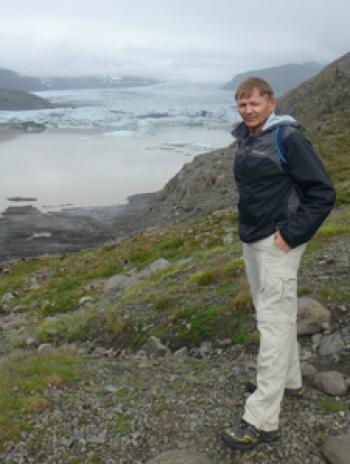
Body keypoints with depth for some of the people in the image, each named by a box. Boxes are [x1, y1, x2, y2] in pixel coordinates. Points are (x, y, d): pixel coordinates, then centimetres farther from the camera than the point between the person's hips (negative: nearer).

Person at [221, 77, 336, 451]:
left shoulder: (287, 138, -14)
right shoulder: (245, 138, 10)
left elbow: (323, 192, -16)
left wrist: (291, 234, -18)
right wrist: (247, 225, 14)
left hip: (277, 244, -8)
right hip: (251, 240, 9)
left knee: (273, 323, -6)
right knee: (272, 315, 18)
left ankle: (262, 420, 0)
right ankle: (289, 380, 38)